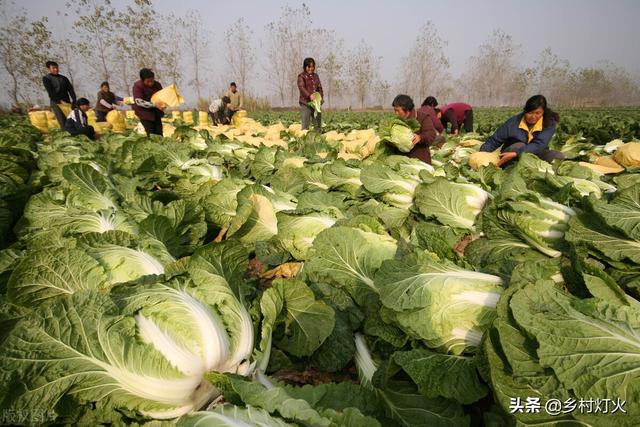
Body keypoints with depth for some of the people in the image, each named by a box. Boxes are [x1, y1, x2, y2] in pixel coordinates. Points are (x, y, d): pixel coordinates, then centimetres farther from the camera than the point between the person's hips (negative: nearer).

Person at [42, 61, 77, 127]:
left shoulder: (64, 78, 18)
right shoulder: (46, 78, 7)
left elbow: (70, 89, 8)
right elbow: (50, 92, -4)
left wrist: (74, 100, -7)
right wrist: (60, 100, -14)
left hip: (67, 102, 4)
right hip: (56, 103, -4)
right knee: (63, 123, -15)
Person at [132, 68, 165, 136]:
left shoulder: (157, 85, 2)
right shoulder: (137, 86, -12)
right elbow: (139, 102, -19)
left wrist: (163, 104, -11)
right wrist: (154, 104, -30)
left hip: (156, 113, 5)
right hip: (145, 113, -5)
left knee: (159, 134, 4)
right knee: (151, 134, -12)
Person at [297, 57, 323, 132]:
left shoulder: (316, 76, 17)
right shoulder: (301, 76, -1)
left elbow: (319, 88, 17)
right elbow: (301, 87, -15)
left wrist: (321, 97, -2)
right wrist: (309, 95, -31)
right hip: (306, 103, -6)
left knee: (318, 124, 8)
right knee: (305, 125, -7)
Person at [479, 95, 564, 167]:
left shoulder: (549, 122, -13)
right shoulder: (514, 122, -13)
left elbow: (539, 145, -27)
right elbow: (494, 141, -9)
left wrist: (515, 153, -41)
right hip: (512, 160, -2)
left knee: (559, 156, -23)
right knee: (519, 146, -33)